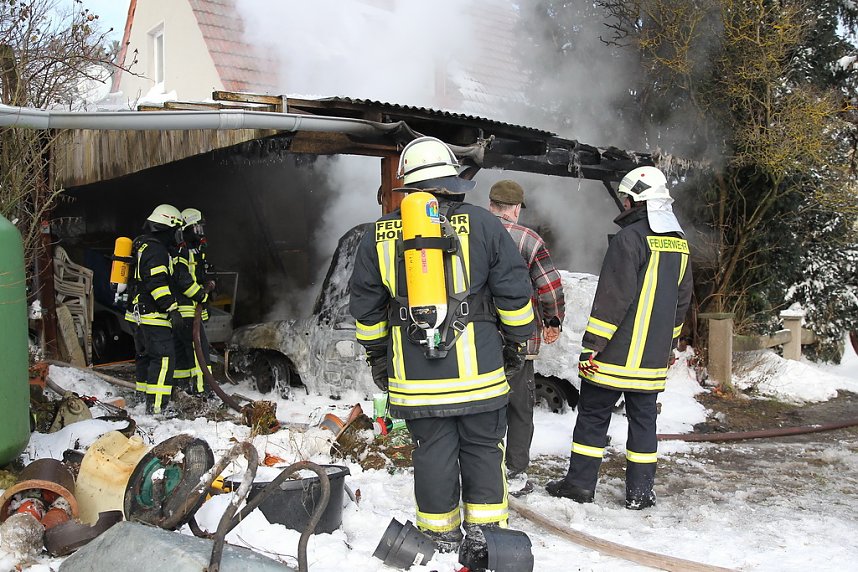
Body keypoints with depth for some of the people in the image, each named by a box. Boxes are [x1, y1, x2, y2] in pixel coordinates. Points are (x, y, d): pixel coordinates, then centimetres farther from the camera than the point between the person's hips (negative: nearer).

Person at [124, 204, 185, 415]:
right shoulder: (155, 248, -14)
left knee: (145, 356, 19)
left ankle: (143, 398, 29)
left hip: (137, 312, 11)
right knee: (164, 358, -12)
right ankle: (156, 406, -15)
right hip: (152, 315, -11)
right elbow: (157, 283, -24)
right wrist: (172, 309, -25)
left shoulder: (142, 244, 20)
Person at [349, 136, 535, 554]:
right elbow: (514, 292, -1)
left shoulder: (380, 235, 3)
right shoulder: (481, 224, -4)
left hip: (414, 376, 2)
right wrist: (516, 341, 12)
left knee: (433, 453, 12)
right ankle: (484, 532, 21)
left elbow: (365, 307, 9)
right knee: (483, 449, 13)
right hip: (477, 369, -1)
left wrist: (376, 355, 20)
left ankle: (441, 536, 24)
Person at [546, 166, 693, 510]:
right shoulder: (680, 243, 11)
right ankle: (639, 492, 17)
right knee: (643, 418, 12)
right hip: (653, 359, 7)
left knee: (593, 415, 5)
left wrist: (591, 346, -14)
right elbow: (682, 300, 17)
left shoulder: (630, 238, -14)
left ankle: (580, 483, 13)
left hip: (616, 353, -7)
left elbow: (612, 299, -18)